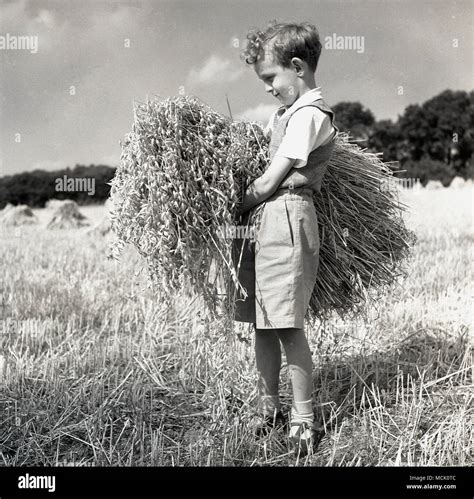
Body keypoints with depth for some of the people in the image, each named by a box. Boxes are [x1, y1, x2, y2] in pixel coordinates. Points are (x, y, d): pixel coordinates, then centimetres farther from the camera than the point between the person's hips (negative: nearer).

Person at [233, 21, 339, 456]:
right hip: (264, 224, 9)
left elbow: (269, 183, -11)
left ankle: (304, 423, 4)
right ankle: (269, 411, 23)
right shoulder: (285, 112, 19)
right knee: (262, 324, 12)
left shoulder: (308, 114, -9)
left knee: (287, 326, -7)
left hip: (287, 219, -9)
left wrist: (236, 206, 1)